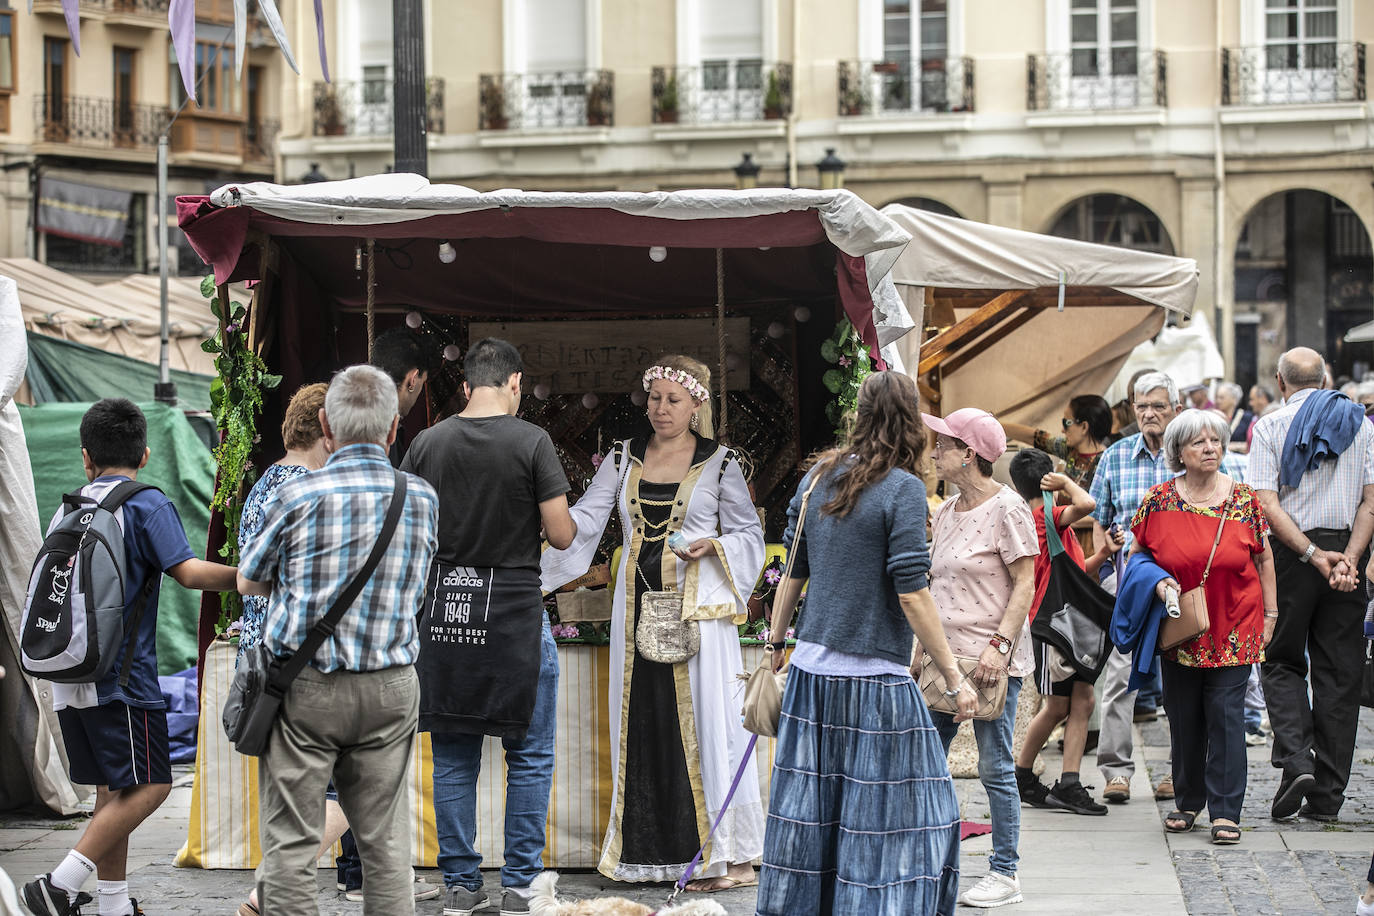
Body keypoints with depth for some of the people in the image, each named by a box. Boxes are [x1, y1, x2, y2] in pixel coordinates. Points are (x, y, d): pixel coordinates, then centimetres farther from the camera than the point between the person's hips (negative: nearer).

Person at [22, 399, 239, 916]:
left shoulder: (67, 511, 14)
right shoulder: (146, 505, -5)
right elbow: (188, 572, -18)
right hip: (122, 677, -7)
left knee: (112, 788, 13)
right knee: (148, 785, -5)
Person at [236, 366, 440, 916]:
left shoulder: (298, 497, -10)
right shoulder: (423, 499, 0)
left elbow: (248, 582, 5)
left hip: (305, 686, -3)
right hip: (390, 688, 3)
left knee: (291, 842, 2)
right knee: (385, 841, 10)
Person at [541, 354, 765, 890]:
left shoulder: (719, 463, 2)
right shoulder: (624, 459, 10)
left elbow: (749, 534, 7)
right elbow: (582, 521, 4)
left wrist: (712, 546, -13)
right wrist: (534, 571, -8)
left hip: (697, 606, -4)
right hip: (639, 606, 4)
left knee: (703, 722, -6)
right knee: (643, 724, 4)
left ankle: (728, 855, -2)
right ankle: (650, 852, 11)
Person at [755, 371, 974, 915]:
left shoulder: (818, 477, 7)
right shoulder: (903, 488, -11)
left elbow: (792, 572, 13)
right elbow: (911, 593, -14)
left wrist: (776, 646, 24)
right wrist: (955, 679, -10)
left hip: (812, 667, 6)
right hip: (875, 676, -6)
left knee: (808, 808, 12)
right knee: (893, 811, 1)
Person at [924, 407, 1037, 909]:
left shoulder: (1007, 509, -10)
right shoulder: (946, 512, 13)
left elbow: (1025, 585, -12)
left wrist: (999, 646, -21)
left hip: (991, 660, -8)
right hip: (943, 656, 8)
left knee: (995, 768, -1)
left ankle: (1005, 874, 9)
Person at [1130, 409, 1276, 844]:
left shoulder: (1243, 498, -2)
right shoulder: (1159, 500, -2)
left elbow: (1264, 560, 6)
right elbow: (1137, 554, 10)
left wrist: (1270, 614, 5)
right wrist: (1158, 581, -9)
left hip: (1233, 628, -1)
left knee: (1226, 715, -6)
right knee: (1183, 718, 7)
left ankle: (1225, 811, -1)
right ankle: (1187, 802, 23)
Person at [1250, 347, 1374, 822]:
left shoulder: (1270, 426, -1)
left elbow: (1268, 505, -12)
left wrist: (1312, 554, -13)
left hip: (1293, 551, -2)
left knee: (1281, 662, 11)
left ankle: (1295, 759, -11)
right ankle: (1327, 794, 7)